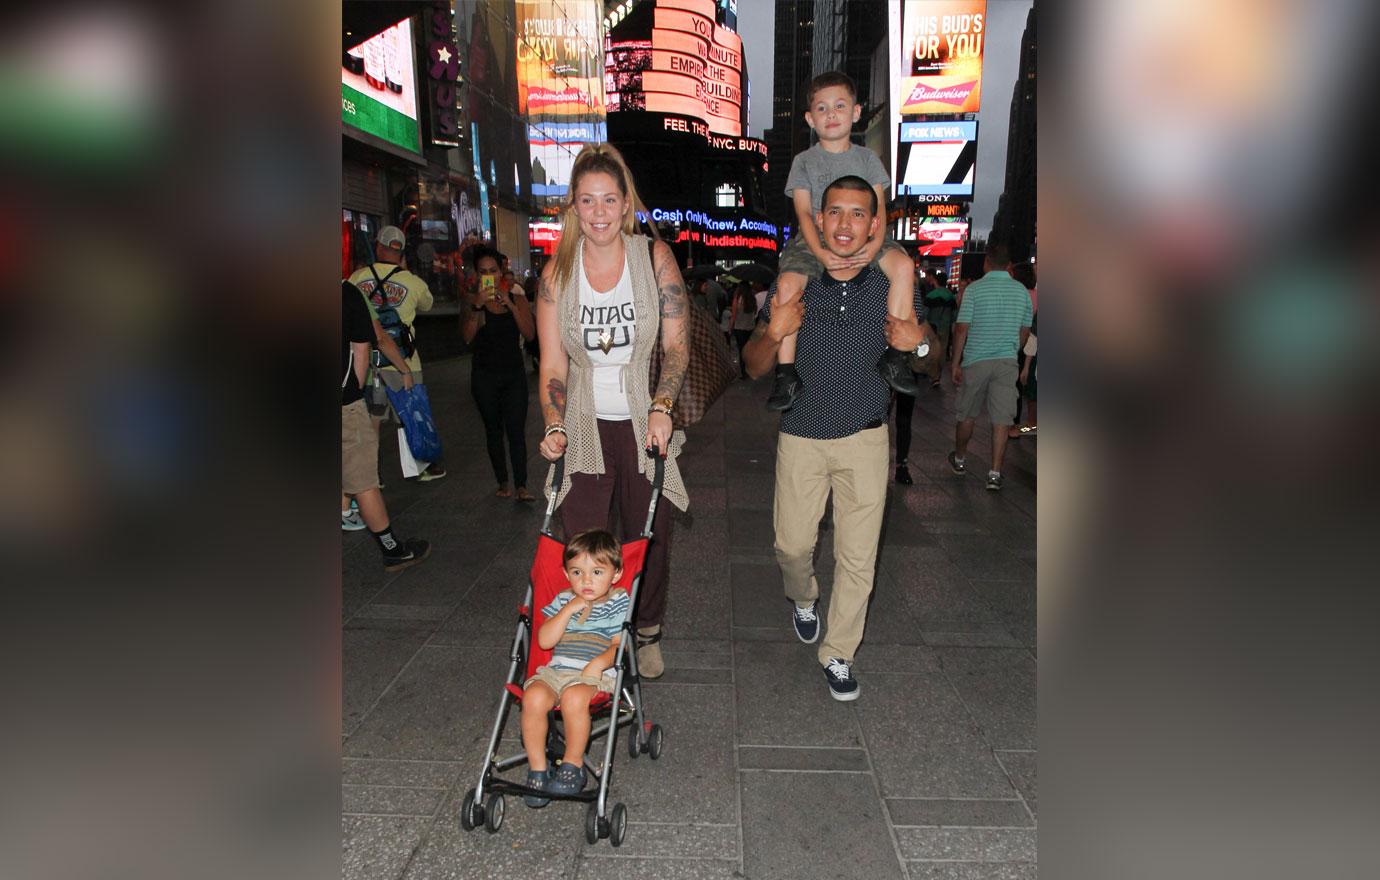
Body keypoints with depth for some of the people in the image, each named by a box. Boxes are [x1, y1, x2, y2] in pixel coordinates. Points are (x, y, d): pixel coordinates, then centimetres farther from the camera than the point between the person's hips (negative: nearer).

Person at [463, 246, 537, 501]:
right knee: (494, 430, 8)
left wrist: (510, 304, -17)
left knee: (516, 430, -8)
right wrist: (477, 306, -23)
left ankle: (521, 486, -8)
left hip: (514, 373, 0)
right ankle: (503, 482, 17)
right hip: (485, 376, 0)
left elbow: (530, 333, -8)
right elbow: (467, 337, -12)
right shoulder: (474, 300, 1)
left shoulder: (517, 298, 3)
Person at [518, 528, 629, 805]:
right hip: (556, 669, 3)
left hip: (597, 674, -3)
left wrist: (599, 663, -22)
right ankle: (537, 768, -10)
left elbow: (619, 645, -3)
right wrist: (569, 610, -6)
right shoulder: (563, 600, 15)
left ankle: (573, 764, -12)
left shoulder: (618, 602, 6)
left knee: (574, 697, -35)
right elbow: (545, 640, 2)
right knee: (534, 696, -28)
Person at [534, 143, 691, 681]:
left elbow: (677, 344, -3)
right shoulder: (557, 272, 0)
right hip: (584, 425, 0)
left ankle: (647, 634, 33)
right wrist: (554, 427, -13)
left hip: (643, 422, 0)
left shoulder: (654, 258, -2)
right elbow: (552, 364, 0)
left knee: (648, 536, 10)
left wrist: (661, 407, -16)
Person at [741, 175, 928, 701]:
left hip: (865, 439, 0)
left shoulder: (894, 287, -5)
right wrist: (774, 334, -24)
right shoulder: (793, 283, -7)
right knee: (792, 544, 10)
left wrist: (919, 345, -17)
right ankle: (803, 600, 45)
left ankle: (838, 654, 25)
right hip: (801, 437, 0)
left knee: (858, 558, 5)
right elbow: (754, 368, -2)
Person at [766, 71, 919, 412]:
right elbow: (803, 212, -3)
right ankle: (787, 374, -24)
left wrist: (876, 243, -18)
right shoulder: (804, 161, 8)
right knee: (787, 282, -31)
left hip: (862, 237, 2)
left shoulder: (867, 158, 13)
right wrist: (819, 252, -22)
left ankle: (893, 354, -16)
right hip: (816, 240, -2)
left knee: (904, 265, -25)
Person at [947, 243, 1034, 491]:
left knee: (967, 415, 14)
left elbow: (961, 329, -9)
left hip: (976, 361, -2)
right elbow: (1025, 331, 12)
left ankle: (959, 460, 30)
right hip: (1007, 362, 2)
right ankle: (995, 474, -1)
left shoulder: (974, 289, -7)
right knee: (1001, 420, 2)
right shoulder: (1022, 291, 5)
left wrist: (955, 364, -3)